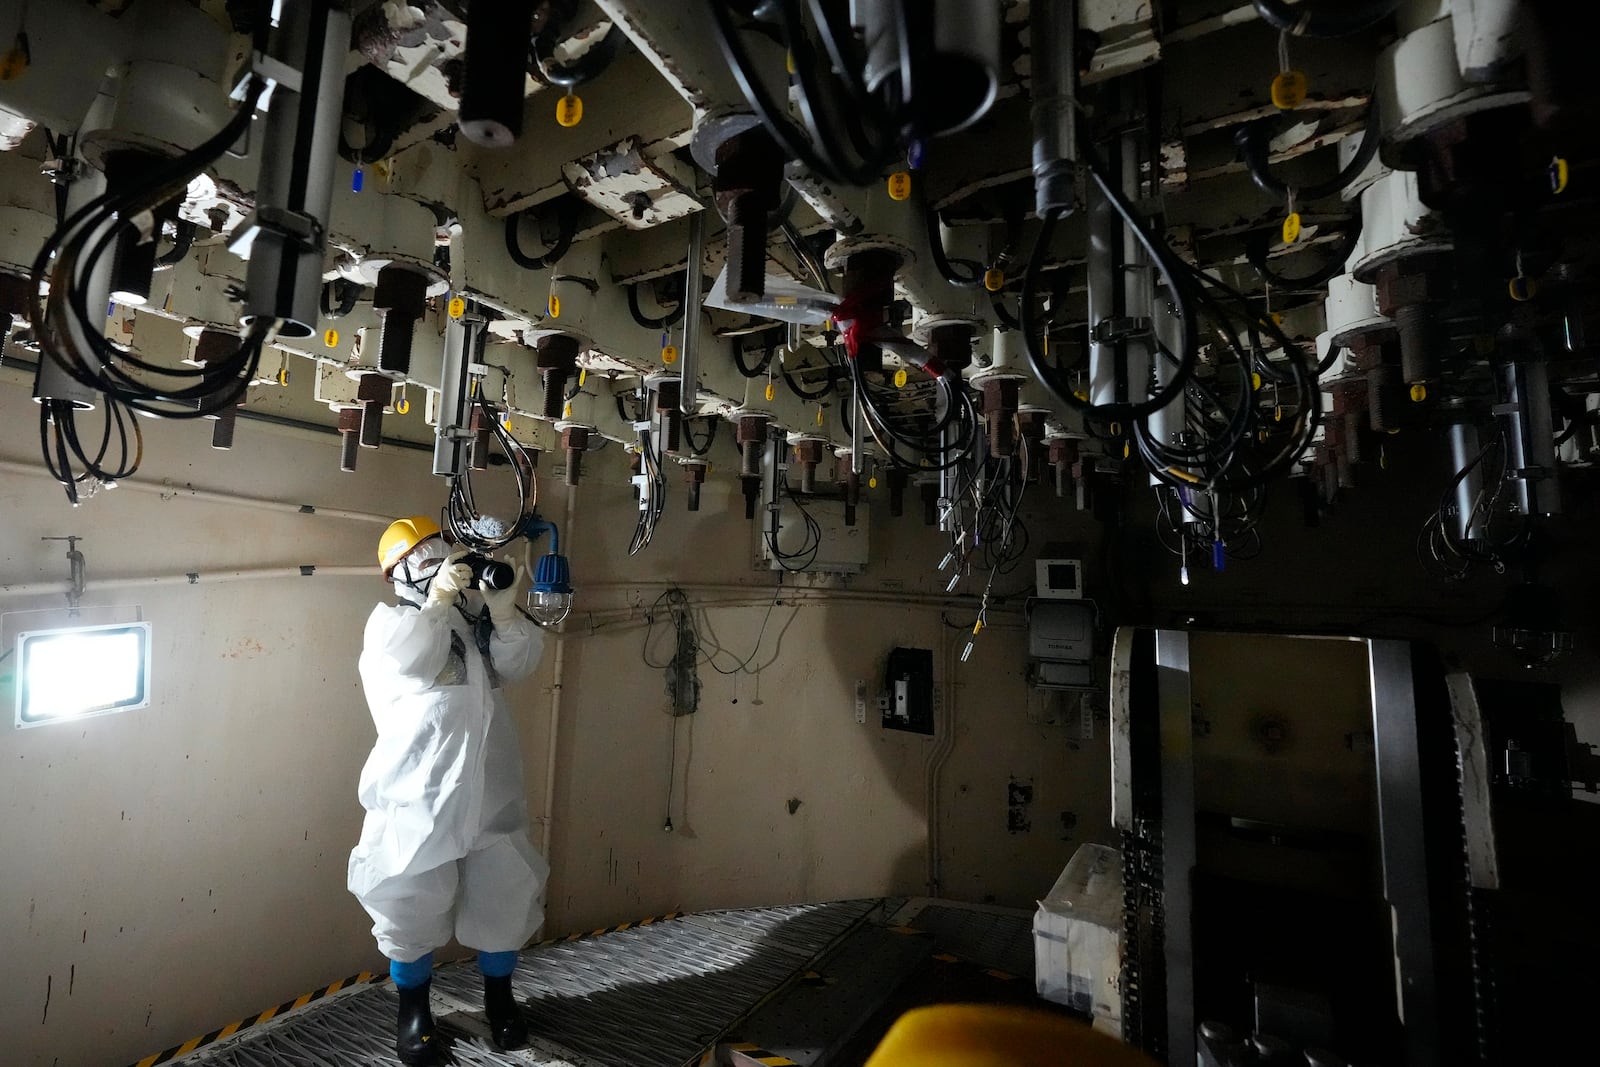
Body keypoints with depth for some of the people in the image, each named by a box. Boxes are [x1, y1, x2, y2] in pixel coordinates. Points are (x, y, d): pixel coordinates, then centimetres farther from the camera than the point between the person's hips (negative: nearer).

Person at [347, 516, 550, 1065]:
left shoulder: (474, 619, 12)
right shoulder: (389, 619, 2)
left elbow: (518, 662, -2)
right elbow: (405, 661, -19)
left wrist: (503, 607, -14)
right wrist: (439, 600, -24)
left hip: (490, 790, 4)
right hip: (422, 793, -3)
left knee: (505, 896, 13)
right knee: (413, 904, 9)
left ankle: (498, 997, 35)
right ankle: (413, 1009, 33)